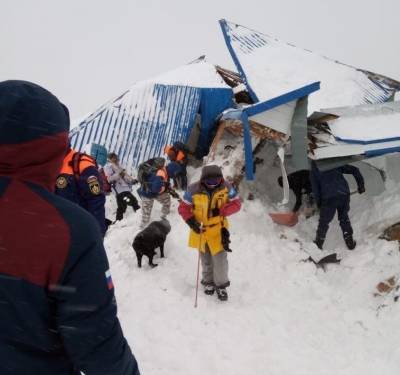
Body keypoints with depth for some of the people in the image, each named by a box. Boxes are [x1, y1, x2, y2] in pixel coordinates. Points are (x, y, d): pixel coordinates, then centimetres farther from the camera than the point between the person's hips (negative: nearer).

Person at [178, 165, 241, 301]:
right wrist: (190, 220, -26)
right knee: (206, 259, 17)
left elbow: (236, 204, -9)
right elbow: (183, 208, -10)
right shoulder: (194, 190, -20)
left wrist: (221, 211, -25)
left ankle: (221, 285, 17)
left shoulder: (226, 187, -16)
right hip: (200, 229, 1)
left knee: (220, 258, -4)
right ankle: (208, 282, 40)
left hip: (218, 229, -1)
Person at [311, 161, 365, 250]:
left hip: (328, 198, -3)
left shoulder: (315, 169, 13)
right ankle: (350, 243, 24)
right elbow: (354, 170, 16)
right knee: (344, 218, 22)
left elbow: (315, 187, 8)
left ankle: (318, 243, 24)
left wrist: (318, 202, 14)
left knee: (324, 221, 13)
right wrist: (361, 185, 22)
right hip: (344, 194, 3)